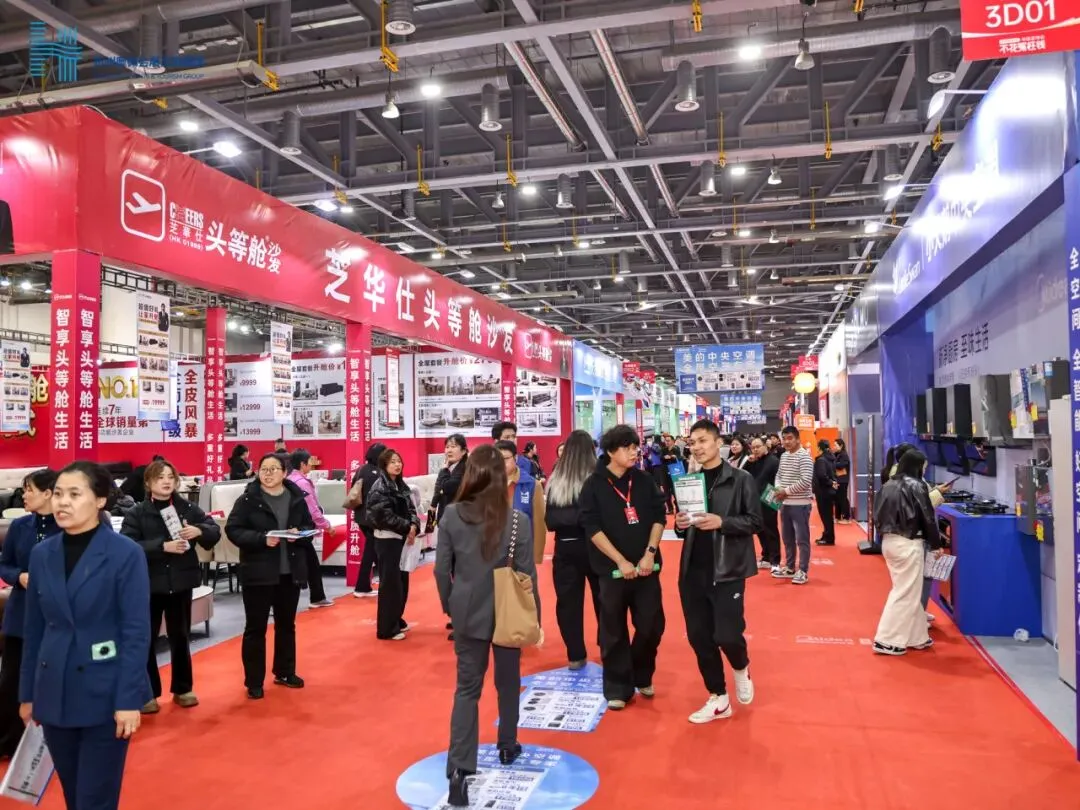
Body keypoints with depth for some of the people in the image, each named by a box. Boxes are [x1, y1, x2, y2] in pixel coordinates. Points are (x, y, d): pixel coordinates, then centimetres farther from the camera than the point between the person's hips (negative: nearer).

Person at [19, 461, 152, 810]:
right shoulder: (42, 554, 3)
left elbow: (136, 632, -13)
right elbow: (34, 629, 9)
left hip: (105, 693, -5)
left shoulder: (126, 553, -12)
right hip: (54, 692, 5)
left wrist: (128, 698, -15)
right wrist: (28, 693, 11)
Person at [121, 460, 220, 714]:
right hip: (148, 584, -2)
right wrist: (163, 546, -27)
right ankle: (147, 693, 21)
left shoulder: (187, 508, 1)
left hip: (181, 582, 2)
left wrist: (200, 531, -19)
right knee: (146, 639, 6)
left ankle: (182, 689, 28)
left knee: (180, 637, 13)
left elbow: (216, 531, 3)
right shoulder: (136, 513, -6)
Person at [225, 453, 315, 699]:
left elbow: (310, 527, 9)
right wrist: (262, 539, -24)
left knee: (286, 624, 16)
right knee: (255, 627, 4)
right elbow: (233, 530, -11)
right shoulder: (248, 499, -7)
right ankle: (254, 681, 16)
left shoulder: (297, 498, 3)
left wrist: (299, 534, -13)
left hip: (291, 572, 4)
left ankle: (285, 672, 32)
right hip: (258, 572, -4)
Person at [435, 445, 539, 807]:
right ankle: (507, 747, 40)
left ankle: (459, 767, -1)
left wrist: (449, 606, 12)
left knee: (467, 688, 9)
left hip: (468, 614, 1)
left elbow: (442, 569, -4)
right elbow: (527, 574, -10)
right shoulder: (517, 520, -16)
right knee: (507, 683, 21)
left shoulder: (452, 516, -10)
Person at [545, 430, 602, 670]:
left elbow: (549, 520, -1)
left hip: (565, 548, 2)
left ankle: (576, 656, 13)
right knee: (602, 600, 13)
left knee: (568, 601, 9)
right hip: (592, 546, -2)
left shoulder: (555, 481, -1)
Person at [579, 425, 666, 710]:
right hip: (613, 567, -2)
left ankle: (642, 677, 30)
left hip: (646, 565, 3)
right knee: (614, 630, 5)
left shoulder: (644, 480, 4)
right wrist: (621, 561, -14)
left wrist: (649, 553, -8)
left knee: (652, 624, 6)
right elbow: (592, 528, -9)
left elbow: (659, 517, 4)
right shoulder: (594, 485, -5)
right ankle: (618, 688, 20)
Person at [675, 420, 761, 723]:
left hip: (727, 570, -5)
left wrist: (722, 522, -21)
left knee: (727, 635, -8)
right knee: (698, 637, 7)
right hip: (693, 571, 5)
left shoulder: (740, 479, -4)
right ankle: (718, 699, 24)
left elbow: (755, 521, -7)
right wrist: (680, 523, -6)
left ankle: (741, 669, 29)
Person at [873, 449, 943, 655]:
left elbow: (878, 515, 11)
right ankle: (887, 641, 0)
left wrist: (887, 533, 15)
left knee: (908, 591, 17)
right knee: (906, 593, 0)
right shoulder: (916, 485, -11)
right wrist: (936, 544, 3)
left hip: (888, 541, 8)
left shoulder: (889, 485, 10)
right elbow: (927, 517, -8)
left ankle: (917, 637, 25)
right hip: (908, 544, -8)